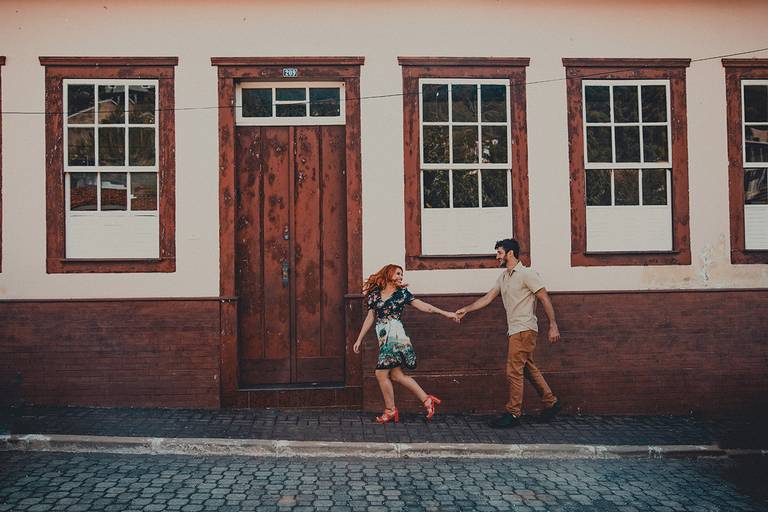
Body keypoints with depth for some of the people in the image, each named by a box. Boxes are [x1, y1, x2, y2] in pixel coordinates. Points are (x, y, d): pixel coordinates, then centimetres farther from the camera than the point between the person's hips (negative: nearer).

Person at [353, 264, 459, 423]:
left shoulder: (401, 293, 3)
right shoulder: (375, 294, 12)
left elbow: (422, 305, 1)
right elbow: (370, 317, 15)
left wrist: (445, 313, -4)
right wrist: (359, 339, 13)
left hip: (395, 335, -4)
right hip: (384, 338, 4)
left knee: (381, 373, -7)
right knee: (396, 375, 3)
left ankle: (390, 411, 7)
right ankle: (427, 399, 12)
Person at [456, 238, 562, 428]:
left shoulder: (526, 274, -10)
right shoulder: (503, 277, 15)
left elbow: (545, 299, -11)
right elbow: (488, 297, 17)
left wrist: (553, 325, -16)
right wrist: (466, 309, 12)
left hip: (524, 329, -9)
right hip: (515, 330, 9)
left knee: (514, 371, -8)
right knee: (529, 369, 14)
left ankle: (513, 414, -1)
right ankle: (551, 403, 25)